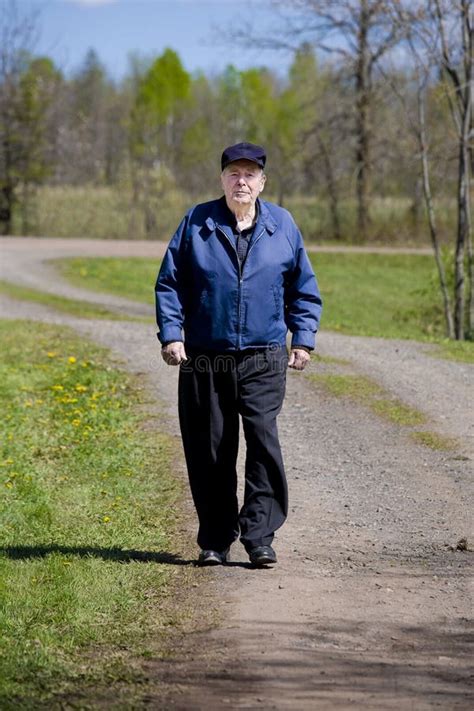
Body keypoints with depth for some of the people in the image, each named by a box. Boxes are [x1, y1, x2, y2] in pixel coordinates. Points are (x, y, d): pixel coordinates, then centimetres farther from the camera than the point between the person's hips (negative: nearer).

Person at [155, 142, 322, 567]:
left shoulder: (282, 226, 6)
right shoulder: (196, 223, 4)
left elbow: (304, 288, 14)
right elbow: (170, 283, 8)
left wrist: (303, 340, 7)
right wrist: (171, 334, -2)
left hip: (264, 360, 0)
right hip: (205, 360, 1)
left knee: (264, 440, -14)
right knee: (209, 451, 4)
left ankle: (260, 536, -9)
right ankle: (215, 540, 15)